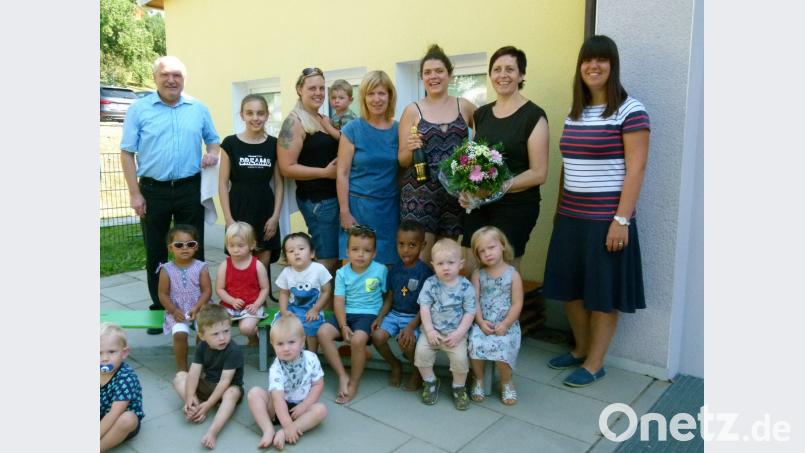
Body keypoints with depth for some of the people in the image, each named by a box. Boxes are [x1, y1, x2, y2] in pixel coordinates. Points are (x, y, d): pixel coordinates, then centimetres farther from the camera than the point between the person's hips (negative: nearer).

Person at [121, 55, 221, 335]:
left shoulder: (198, 109, 6)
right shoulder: (139, 109, -1)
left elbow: (213, 139, 16)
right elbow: (127, 153, -2)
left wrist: (213, 153, -9)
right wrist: (134, 193, -7)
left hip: (190, 189, 1)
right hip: (153, 190, -1)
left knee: (193, 249, 7)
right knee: (155, 251, 8)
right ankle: (159, 309, 22)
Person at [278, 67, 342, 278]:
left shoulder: (323, 120, 15)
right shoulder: (294, 122, -9)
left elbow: (333, 153, 25)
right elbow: (287, 168, -16)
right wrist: (325, 172, -18)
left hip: (333, 196, 8)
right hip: (316, 199, -8)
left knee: (335, 256, 12)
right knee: (328, 259, -4)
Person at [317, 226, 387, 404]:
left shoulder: (381, 270, -4)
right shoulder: (342, 273, 2)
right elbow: (339, 301, -3)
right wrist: (343, 326, -16)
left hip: (369, 314, -4)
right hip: (347, 313, 4)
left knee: (358, 339, -33)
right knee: (323, 332, -21)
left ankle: (354, 383, -10)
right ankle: (342, 376, -8)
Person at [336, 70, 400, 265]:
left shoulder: (398, 130, 5)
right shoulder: (352, 129, -3)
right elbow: (342, 173, -5)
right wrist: (344, 212, -9)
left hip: (390, 207, 3)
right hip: (359, 205, -2)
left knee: (387, 263, 5)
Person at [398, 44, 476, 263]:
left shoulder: (464, 106, 6)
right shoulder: (412, 110, 2)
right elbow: (402, 160, 3)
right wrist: (410, 149, -18)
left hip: (454, 193, 2)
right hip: (419, 193, -2)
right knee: (420, 259, -3)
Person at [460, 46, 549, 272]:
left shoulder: (533, 115, -7)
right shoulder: (481, 113, 10)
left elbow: (538, 173, -11)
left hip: (515, 208, -5)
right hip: (478, 206, 5)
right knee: (470, 270, 5)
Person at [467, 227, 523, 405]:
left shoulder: (513, 274, 1)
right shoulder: (478, 275, 7)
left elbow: (517, 304, -3)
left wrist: (505, 324, -14)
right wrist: (480, 322, -13)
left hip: (506, 325, -1)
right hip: (482, 323, 2)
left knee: (500, 347, -26)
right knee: (475, 344, -25)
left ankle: (506, 382, 6)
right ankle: (479, 379, 4)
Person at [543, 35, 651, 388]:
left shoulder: (630, 111, -8)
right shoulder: (574, 113, 12)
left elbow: (635, 169, -12)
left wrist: (622, 219, -17)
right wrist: (559, 210, 14)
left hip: (605, 218, -6)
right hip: (571, 217, 7)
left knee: (602, 294, 4)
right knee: (569, 288, 13)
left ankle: (594, 363, 19)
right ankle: (581, 349, 32)